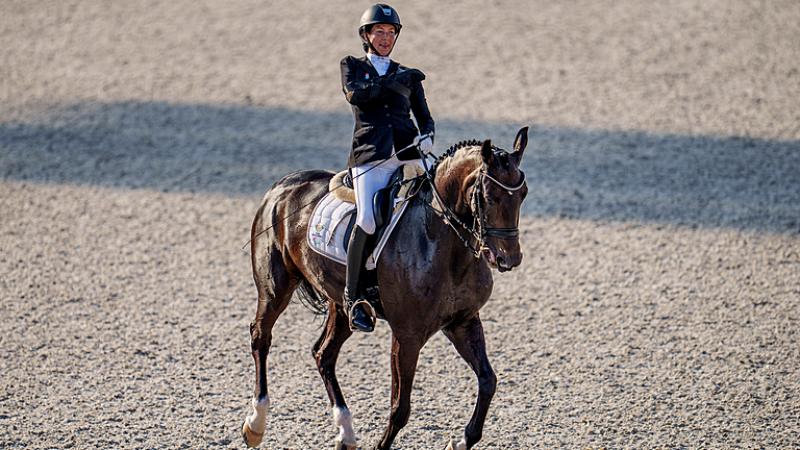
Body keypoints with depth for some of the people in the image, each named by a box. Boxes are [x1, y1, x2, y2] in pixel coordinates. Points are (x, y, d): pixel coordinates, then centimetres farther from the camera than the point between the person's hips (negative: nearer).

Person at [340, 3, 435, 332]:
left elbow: (424, 116, 20)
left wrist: (427, 136, -3)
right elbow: (355, 95, -2)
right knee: (368, 220, -23)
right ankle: (352, 296, -12)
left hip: (407, 152, 3)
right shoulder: (352, 66, 18)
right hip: (370, 154, -3)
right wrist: (393, 83, -11)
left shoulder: (408, 76, 24)